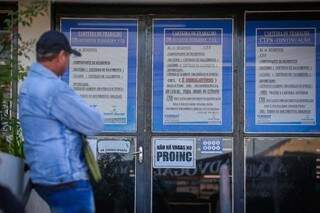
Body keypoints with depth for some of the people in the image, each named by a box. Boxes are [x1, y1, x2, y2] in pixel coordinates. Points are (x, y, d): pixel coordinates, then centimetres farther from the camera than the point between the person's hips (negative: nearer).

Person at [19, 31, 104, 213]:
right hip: (66, 180, -10)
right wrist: (90, 114, 6)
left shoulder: (30, 83, 12)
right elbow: (95, 125, -15)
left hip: (44, 176, 10)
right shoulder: (54, 89, -20)